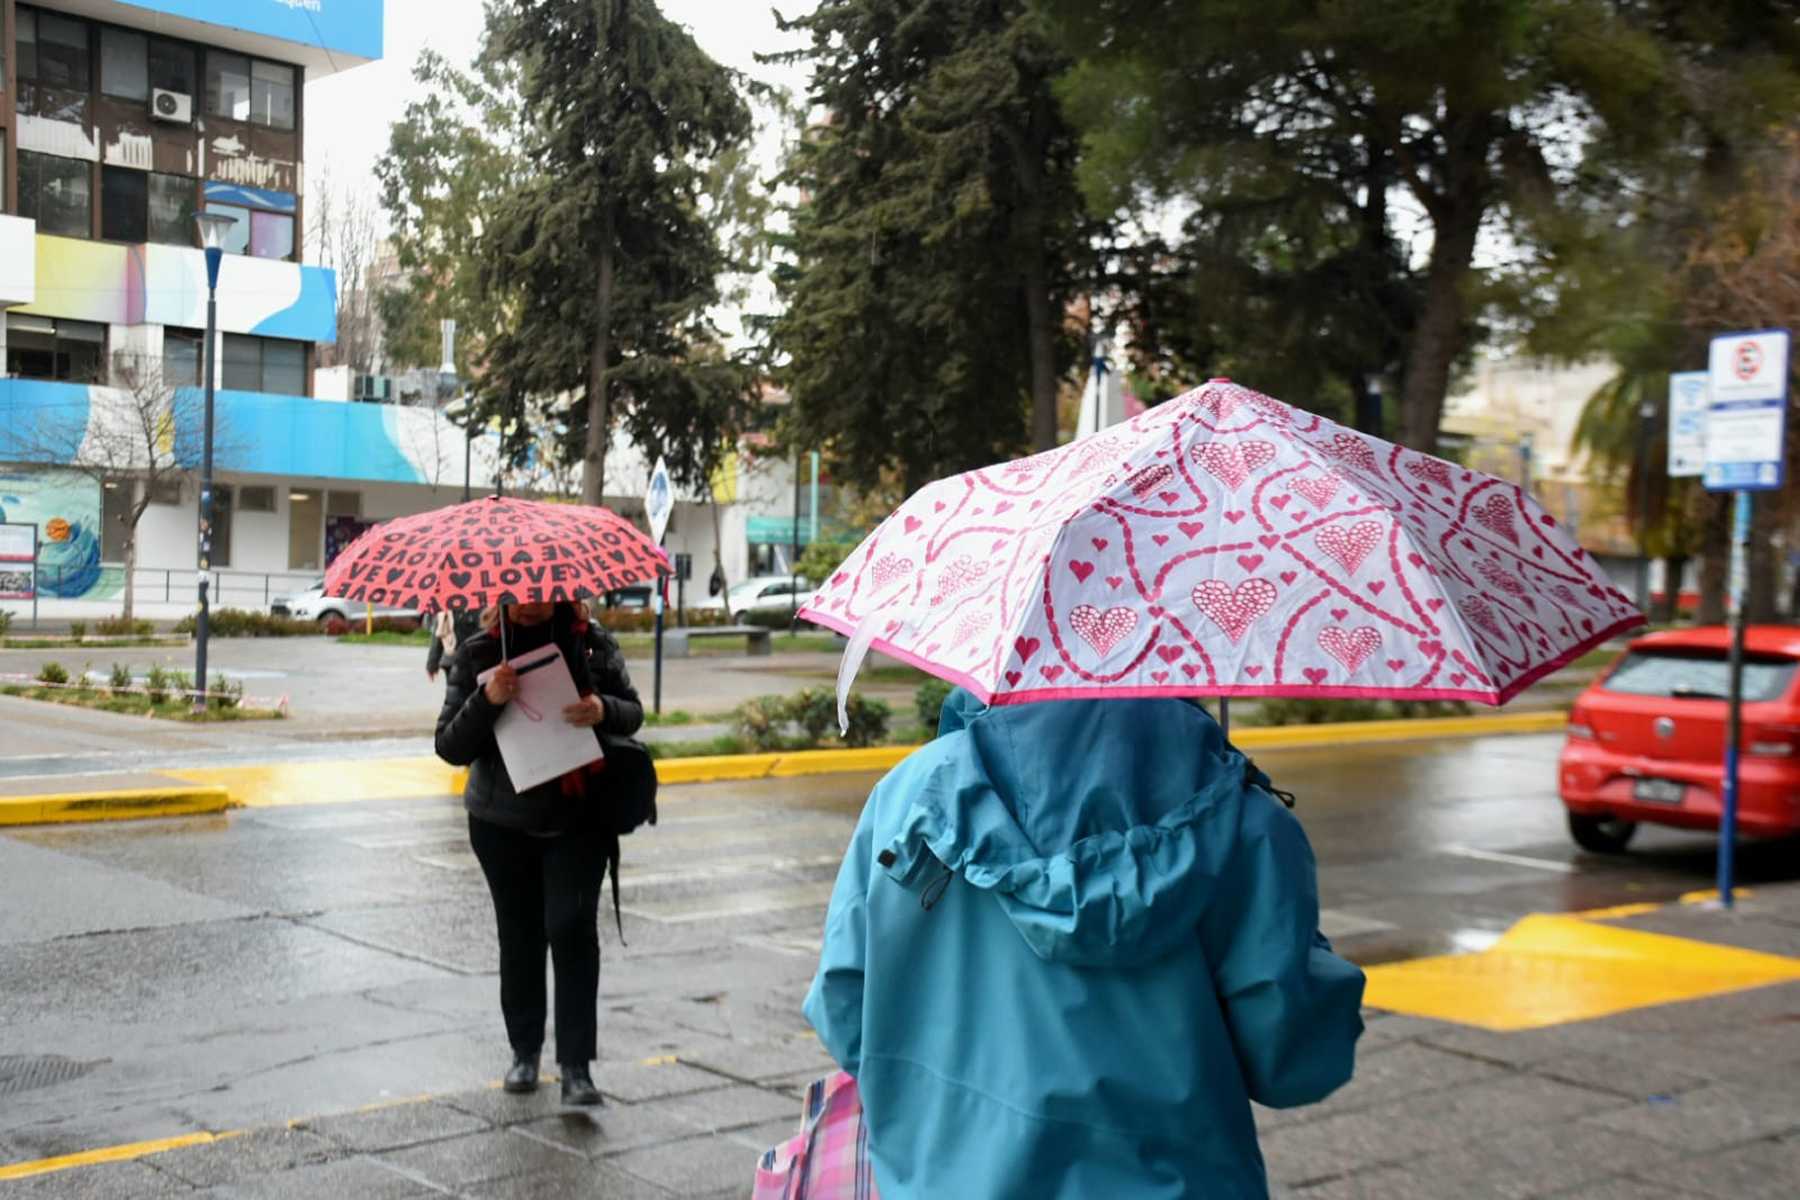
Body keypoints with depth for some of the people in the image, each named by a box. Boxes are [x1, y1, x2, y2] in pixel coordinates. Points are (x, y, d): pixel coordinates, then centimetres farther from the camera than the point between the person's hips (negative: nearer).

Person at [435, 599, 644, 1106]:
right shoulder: (477, 654, -5)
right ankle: (524, 1050, 30)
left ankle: (576, 1066, -8)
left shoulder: (591, 643, -4)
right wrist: (486, 700, -26)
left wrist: (604, 710, -18)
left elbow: (633, 712, 5)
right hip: (503, 822, 1)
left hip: (579, 817, -1)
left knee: (571, 926, -12)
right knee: (519, 935, 12)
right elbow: (450, 747, -7)